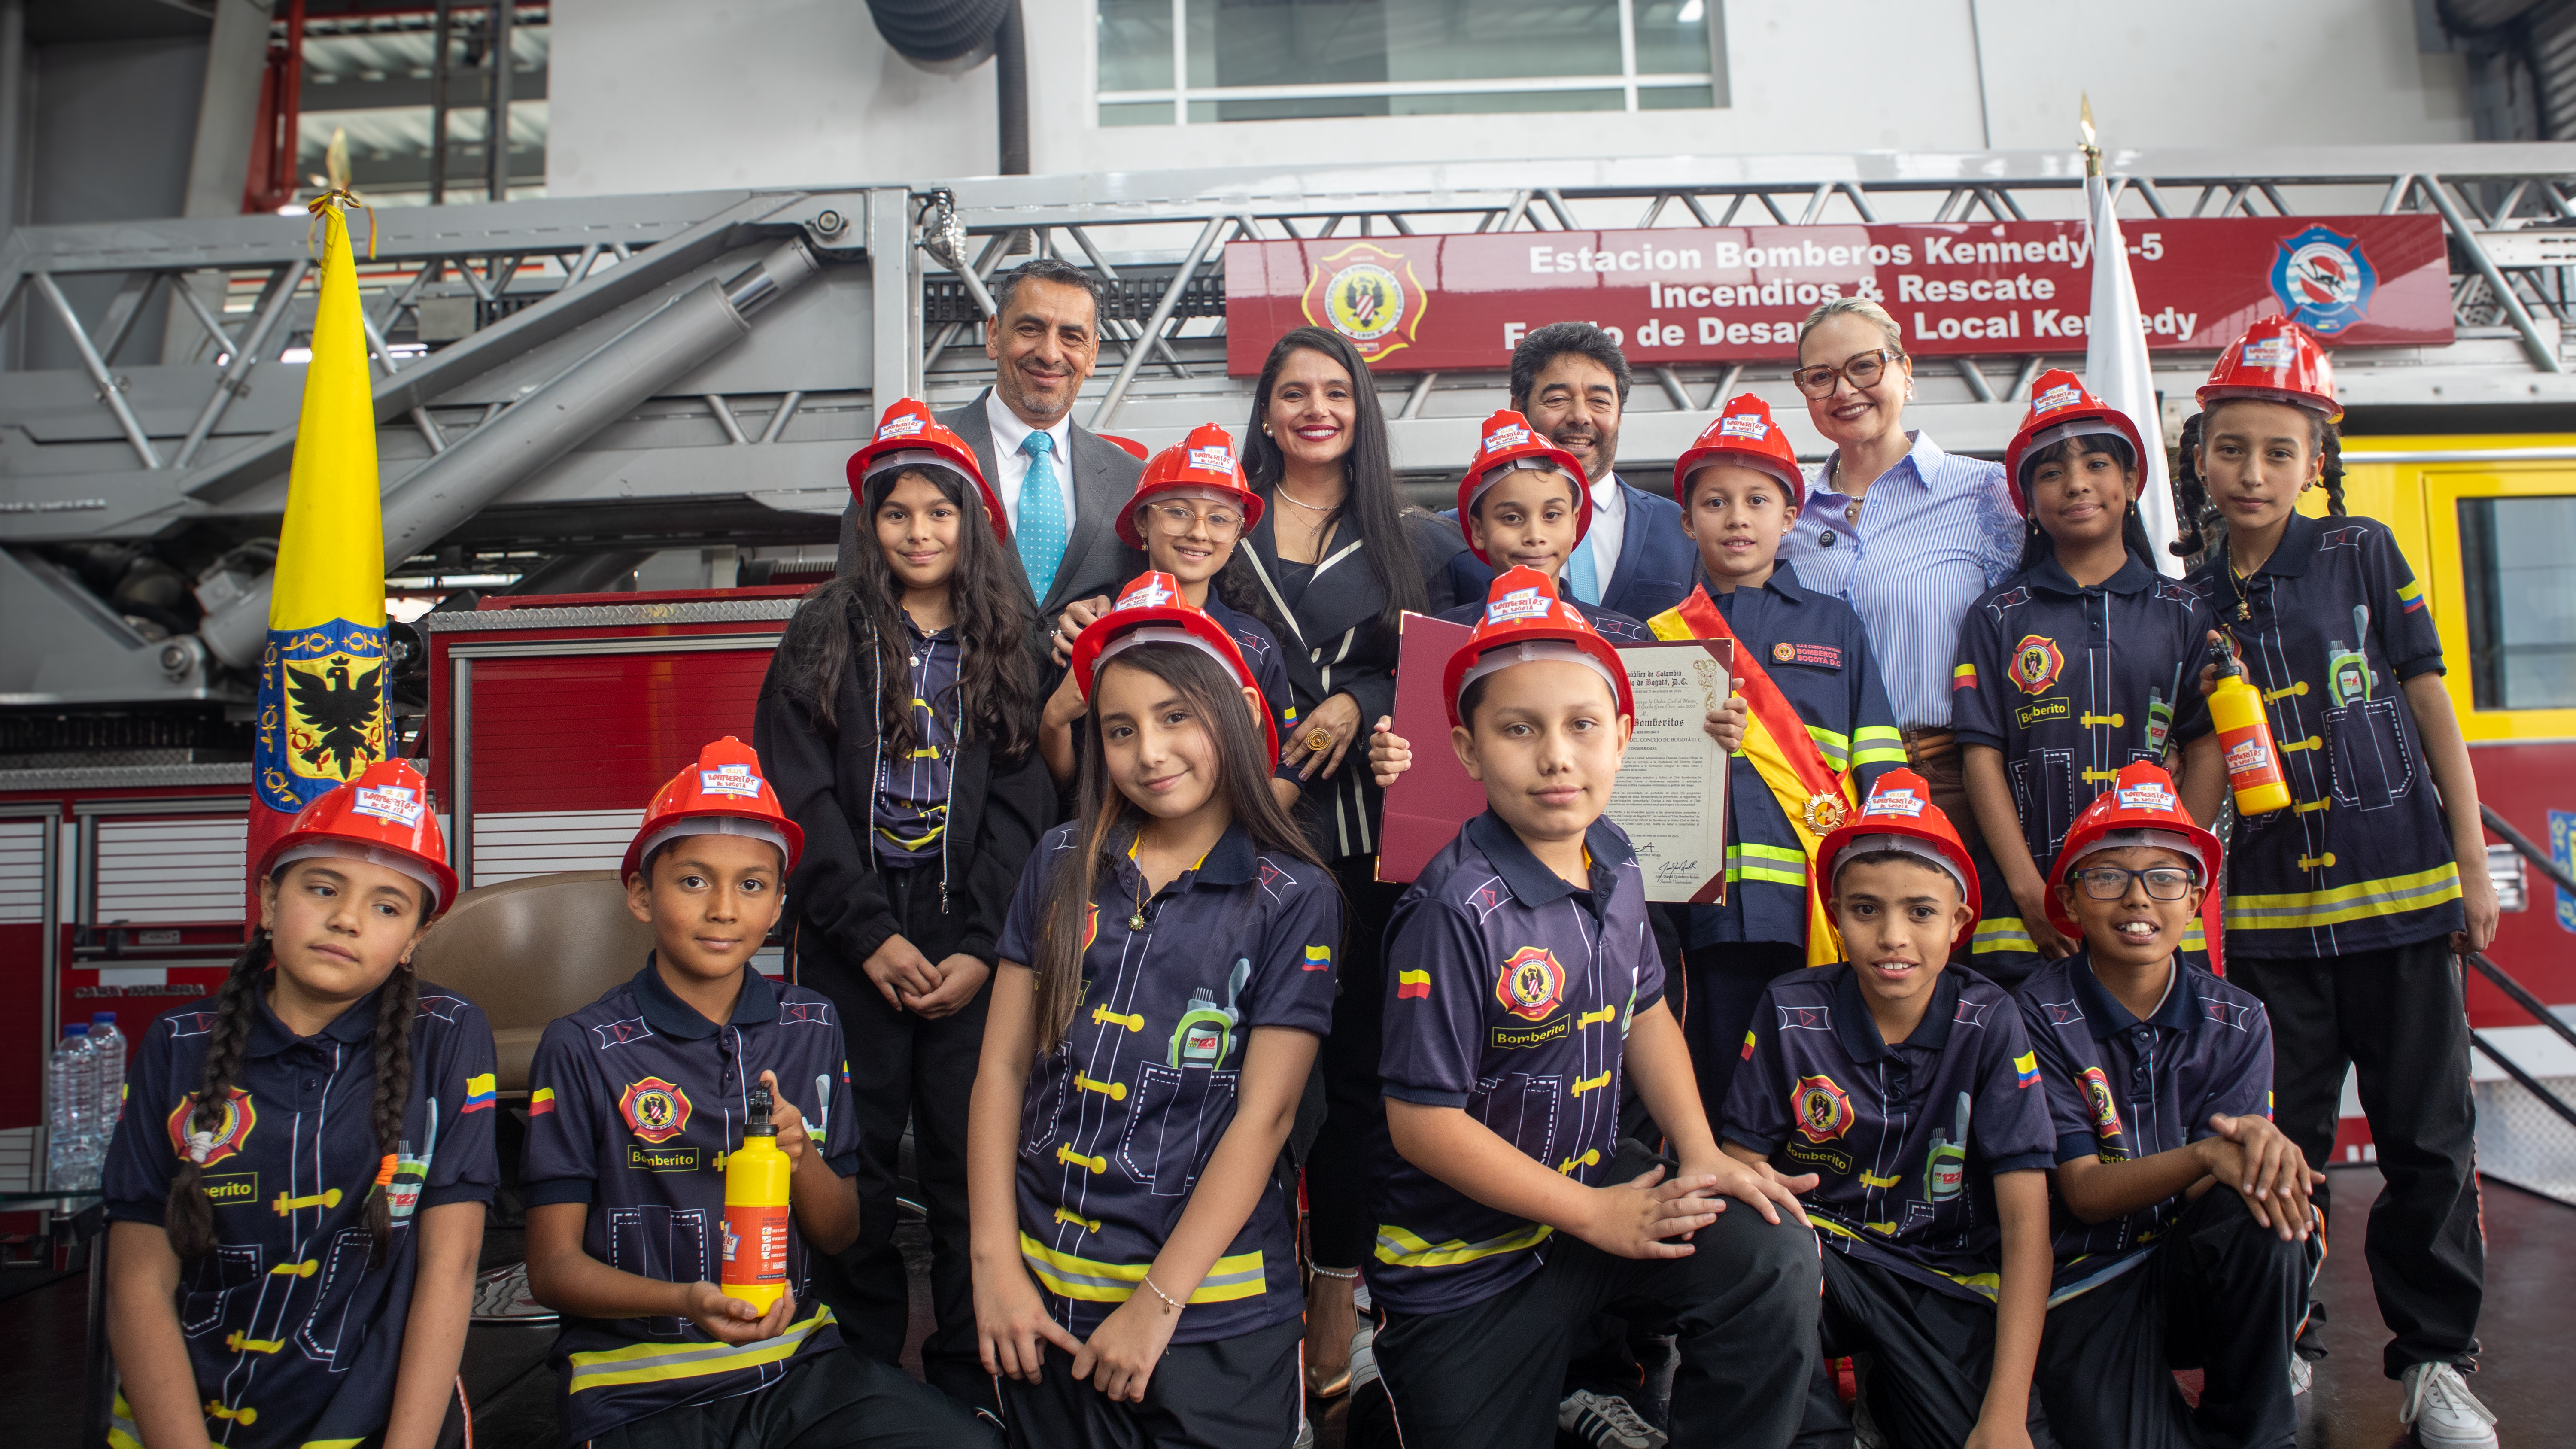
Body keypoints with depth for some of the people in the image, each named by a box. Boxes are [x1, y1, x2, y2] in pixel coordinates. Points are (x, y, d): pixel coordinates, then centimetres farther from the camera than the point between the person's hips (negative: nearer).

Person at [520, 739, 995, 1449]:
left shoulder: (810, 1029, 8)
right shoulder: (583, 1048, -3)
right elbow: (553, 1267, -2)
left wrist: (802, 1156, -11)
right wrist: (687, 1300, -20)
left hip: (799, 1365, 3)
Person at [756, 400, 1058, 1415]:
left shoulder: (1006, 645, 9)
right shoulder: (827, 634, 7)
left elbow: (1023, 800, 2)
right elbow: (800, 791, -1)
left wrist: (981, 947, -8)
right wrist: (872, 935, -8)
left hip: (972, 948, 0)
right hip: (853, 946, 0)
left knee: (970, 1164, 2)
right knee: (854, 1165, 3)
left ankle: (970, 1381, 14)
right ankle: (861, 1377, 18)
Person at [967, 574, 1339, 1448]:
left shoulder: (1294, 898, -7)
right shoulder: (1062, 866, 2)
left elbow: (1263, 1116, -11)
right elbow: (1003, 1066, 2)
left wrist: (1156, 1306, -14)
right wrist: (995, 1264, -4)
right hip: (1043, 1292, 4)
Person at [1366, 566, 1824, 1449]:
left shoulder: (1613, 864, -4)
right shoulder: (1457, 907, -27)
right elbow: (1424, 1119, -24)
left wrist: (1700, 1154, -1)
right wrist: (1593, 1216, -16)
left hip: (1592, 1181, 6)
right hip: (1462, 1266, -5)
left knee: (1771, 1254, -13)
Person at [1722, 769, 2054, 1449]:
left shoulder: (1988, 1022, -9)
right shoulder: (1791, 1012, -8)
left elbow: (2026, 1222, -12)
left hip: (1946, 1273, 1)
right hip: (1820, 1249, 0)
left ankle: (1889, 1387, 8)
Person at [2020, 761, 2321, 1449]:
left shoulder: (2238, 1023, 1)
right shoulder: (2042, 1015, -9)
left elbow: (2206, 1193, -8)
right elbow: (2084, 1193, -13)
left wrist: (2255, 1147, -32)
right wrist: (2207, 1155, -30)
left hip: (2210, 1267, 3)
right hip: (2092, 1279, -3)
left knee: (2260, 1210, -30)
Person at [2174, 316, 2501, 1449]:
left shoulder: (2364, 555, 1)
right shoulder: (2193, 605, 6)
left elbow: (2428, 702, 3)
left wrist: (2472, 862, 1)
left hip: (2399, 887, -1)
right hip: (2269, 904, 1)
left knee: (2427, 1137, 5)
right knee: (2278, 1141, 6)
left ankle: (2434, 1357, 20)